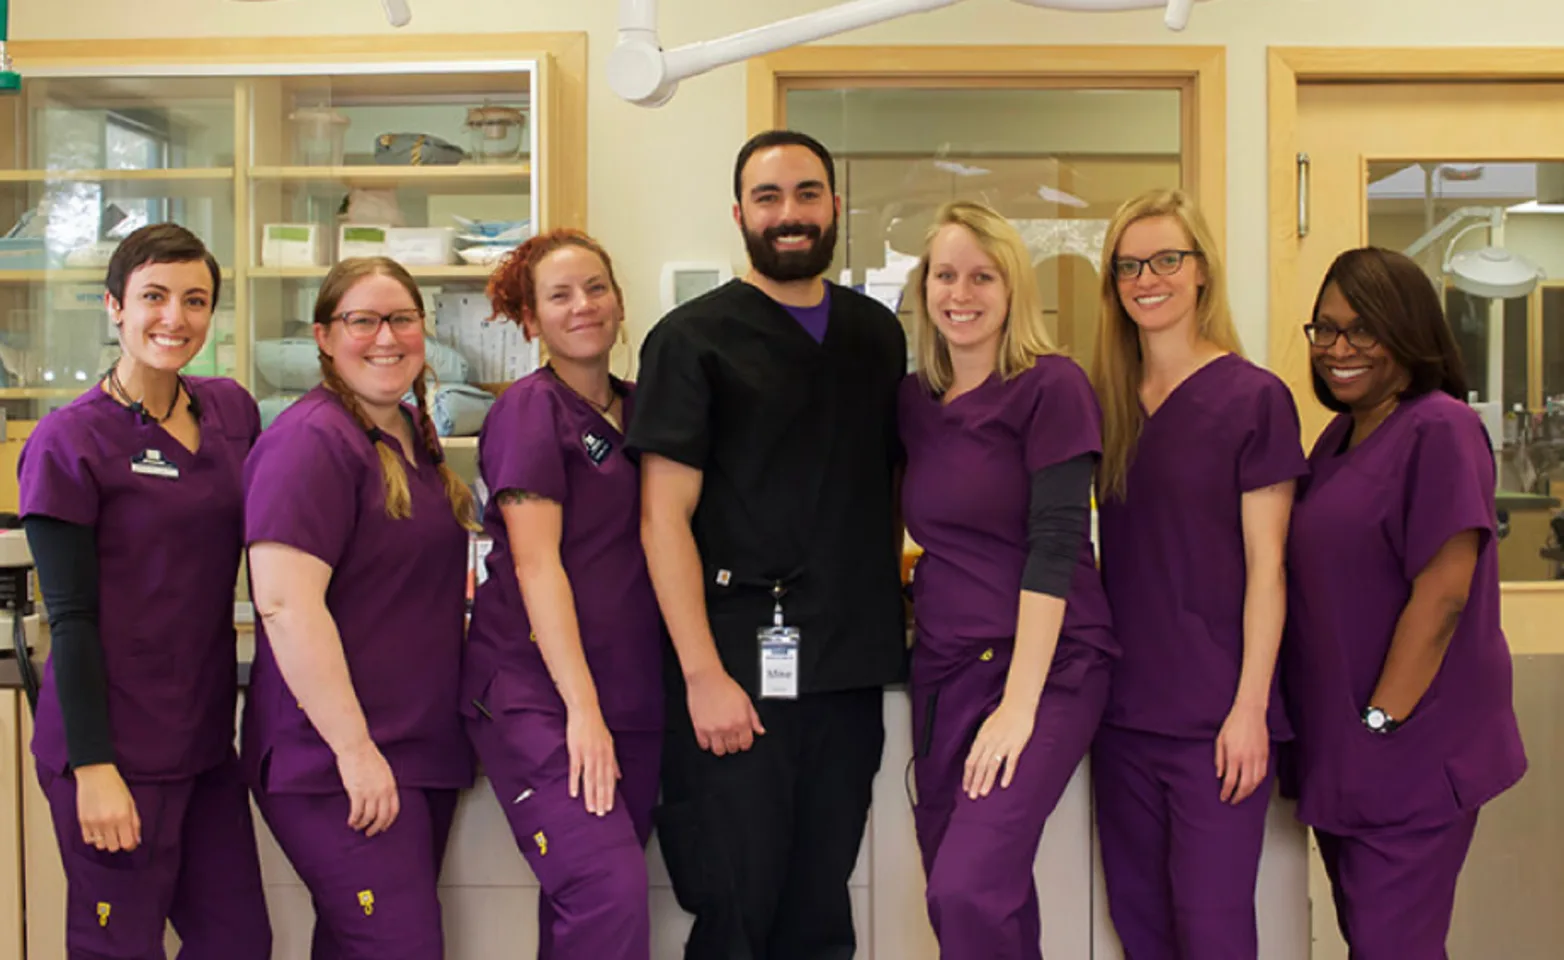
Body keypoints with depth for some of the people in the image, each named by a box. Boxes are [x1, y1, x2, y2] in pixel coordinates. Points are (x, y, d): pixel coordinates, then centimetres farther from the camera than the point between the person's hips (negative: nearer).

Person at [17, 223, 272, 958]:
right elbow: (70, 618, -10)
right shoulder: (68, 442, -9)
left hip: (205, 735, 6)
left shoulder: (231, 410, 7)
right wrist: (92, 766, -14)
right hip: (116, 748, -6)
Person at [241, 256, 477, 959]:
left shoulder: (413, 435, 14)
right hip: (337, 760, -8)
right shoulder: (310, 439, -14)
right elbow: (286, 603, -22)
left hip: (426, 747, 8)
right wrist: (355, 748, -22)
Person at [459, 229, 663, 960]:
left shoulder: (637, 408, 14)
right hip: (537, 695, -6)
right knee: (612, 890, -17)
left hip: (630, 696, 6)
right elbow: (537, 564, -13)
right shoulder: (531, 408, -5)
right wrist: (582, 706, -19)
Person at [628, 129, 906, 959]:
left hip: (851, 671, 5)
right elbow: (665, 516, -7)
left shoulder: (877, 333, 12)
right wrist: (703, 673, -14)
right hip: (739, 671, -4)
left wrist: (896, 608, 8)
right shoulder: (693, 338, -2)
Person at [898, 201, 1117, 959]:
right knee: (963, 896, 8)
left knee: (969, 889, -19)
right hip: (942, 667, 6)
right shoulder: (913, 400, 9)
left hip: (1044, 666, -6)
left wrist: (1019, 702, -19)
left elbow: (1053, 547, -14)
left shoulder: (1051, 386, -8)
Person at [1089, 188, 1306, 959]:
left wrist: (1250, 705, -13)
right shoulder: (1105, 401, 9)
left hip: (1215, 714, -5)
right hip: (1124, 707, 5)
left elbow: (1266, 568, -8)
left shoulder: (1252, 397, -6)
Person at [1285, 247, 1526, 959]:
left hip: (1411, 758, -8)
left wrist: (1381, 720, -18)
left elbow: (1443, 593, -20)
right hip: (1338, 753, 8)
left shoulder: (1439, 430, -14)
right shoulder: (1340, 435, 13)